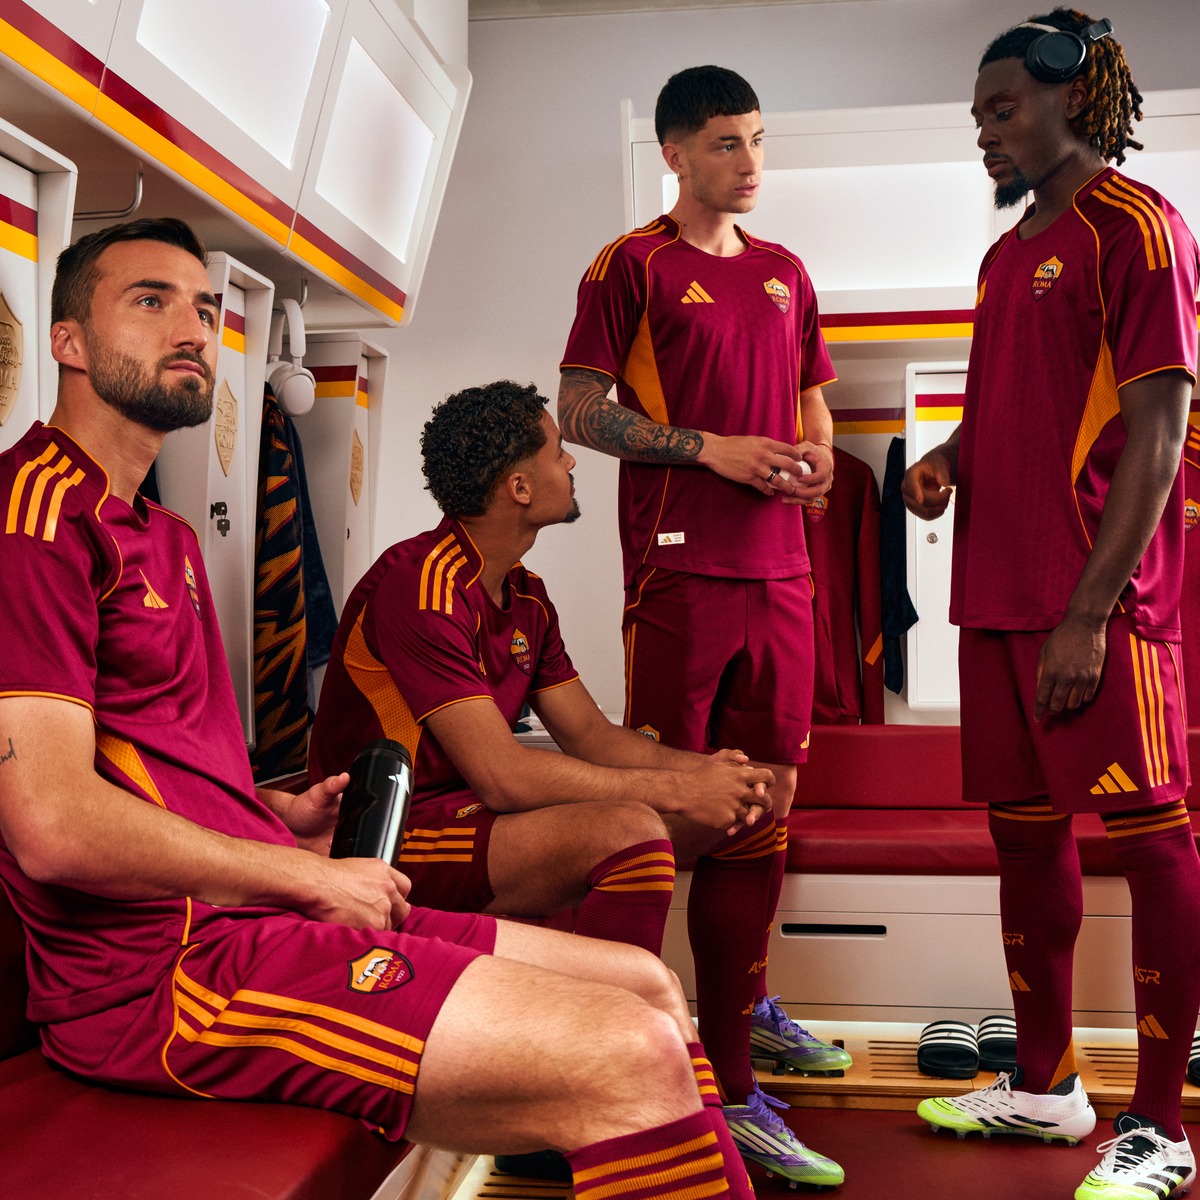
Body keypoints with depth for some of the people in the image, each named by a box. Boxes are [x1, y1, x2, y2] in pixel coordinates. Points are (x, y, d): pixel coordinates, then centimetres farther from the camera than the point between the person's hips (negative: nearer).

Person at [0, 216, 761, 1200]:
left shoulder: (164, 537, 22)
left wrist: (290, 816, 10)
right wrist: (312, 877, -11)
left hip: (247, 905, 10)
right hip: (162, 961, -10)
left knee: (649, 985, 8)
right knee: (636, 1060, -22)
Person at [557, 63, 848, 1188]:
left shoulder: (786, 273, 20)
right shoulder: (631, 265, 2)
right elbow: (579, 413, -3)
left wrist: (816, 452, 4)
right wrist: (710, 448, -12)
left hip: (779, 571, 6)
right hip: (678, 570, -6)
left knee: (765, 803, 9)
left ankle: (742, 1009, 23)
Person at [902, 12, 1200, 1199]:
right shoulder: (1009, 252, 19)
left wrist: (1091, 609, -18)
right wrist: (948, 458, 6)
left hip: (1099, 600, -8)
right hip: (1000, 591, 9)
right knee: (1024, 828, 12)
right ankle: (1044, 1086, 26)